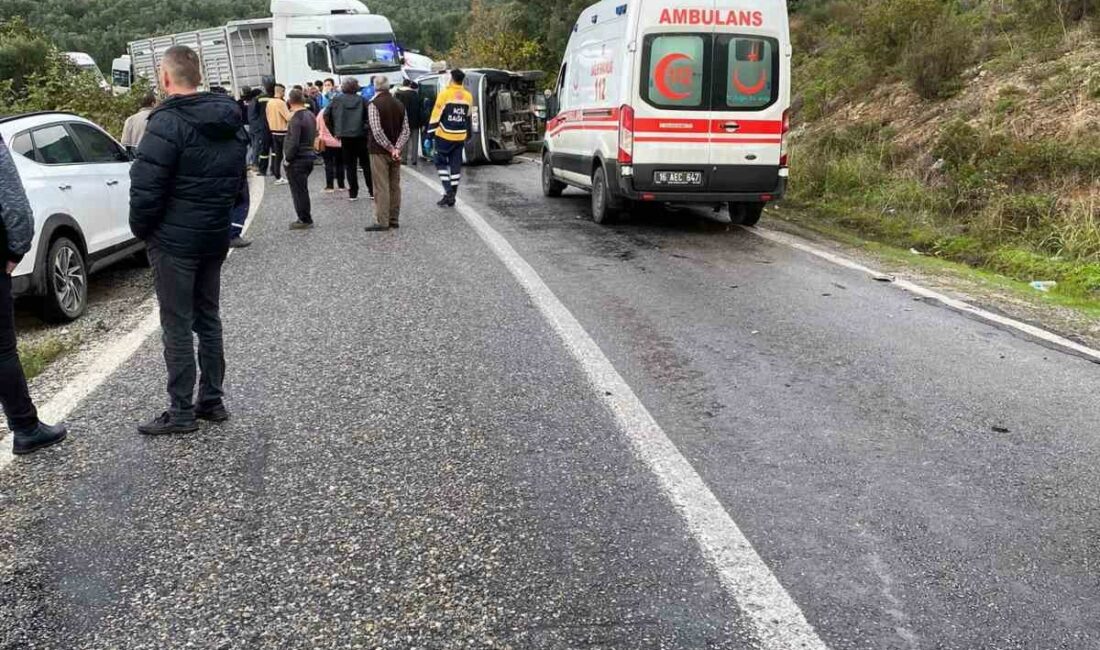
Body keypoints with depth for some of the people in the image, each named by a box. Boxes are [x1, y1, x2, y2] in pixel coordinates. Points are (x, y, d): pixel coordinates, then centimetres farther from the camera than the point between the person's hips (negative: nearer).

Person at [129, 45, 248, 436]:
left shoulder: (168, 123, -18)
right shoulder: (231, 122, 8)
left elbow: (146, 187, -19)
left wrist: (140, 228, -3)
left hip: (174, 241, -8)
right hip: (215, 237, 8)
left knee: (177, 326, 0)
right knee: (208, 319, 16)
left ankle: (181, 412, 7)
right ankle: (212, 401, 23)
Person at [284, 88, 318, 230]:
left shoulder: (296, 118, -18)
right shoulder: (311, 115, 9)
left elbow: (294, 142, -22)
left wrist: (287, 158, -13)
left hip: (298, 160, -9)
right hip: (309, 156, 9)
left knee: (299, 191, 0)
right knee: (303, 190, 16)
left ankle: (305, 220, 4)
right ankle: (305, 218, 20)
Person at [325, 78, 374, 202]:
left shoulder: (336, 99, 2)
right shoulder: (362, 100, -2)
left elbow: (326, 116, 0)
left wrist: (334, 131, 8)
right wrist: (366, 128, 2)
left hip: (345, 136, 1)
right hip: (360, 135, -1)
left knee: (350, 165, 7)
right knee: (366, 163, 9)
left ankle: (353, 193, 6)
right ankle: (372, 191, 9)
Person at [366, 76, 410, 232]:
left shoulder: (374, 104, -11)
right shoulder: (399, 104, 8)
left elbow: (377, 131, -19)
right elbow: (406, 130, 2)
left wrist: (390, 148, -13)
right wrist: (397, 148, -7)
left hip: (380, 152, -6)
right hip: (395, 152, 6)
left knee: (381, 187, -4)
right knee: (395, 186, 11)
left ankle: (383, 222, -5)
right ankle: (394, 220, 15)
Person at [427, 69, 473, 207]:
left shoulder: (445, 94, -10)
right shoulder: (468, 96, 6)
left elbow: (436, 114, -10)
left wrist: (431, 131, -3)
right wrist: (468, 135, 26)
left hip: (444, 136, -4)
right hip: (460, 137, 4)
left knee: (441, 162, 8)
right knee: (456, 165, 9)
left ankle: (448, 192, -7)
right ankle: (452, 197, 13)